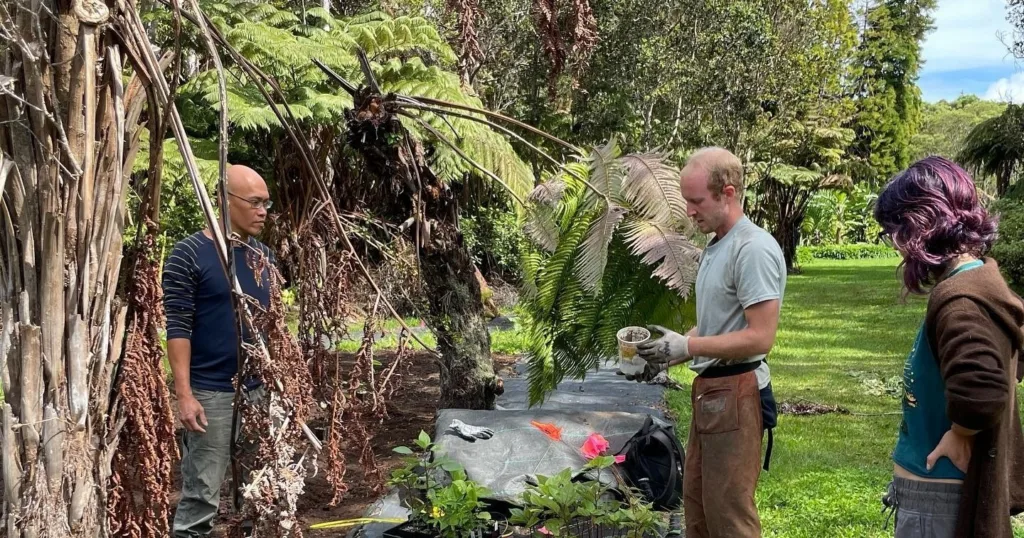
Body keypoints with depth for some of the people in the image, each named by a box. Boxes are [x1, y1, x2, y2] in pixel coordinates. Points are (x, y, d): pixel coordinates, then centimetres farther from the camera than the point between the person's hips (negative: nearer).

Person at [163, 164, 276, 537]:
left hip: (259, 389, 6)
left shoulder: (264, 255, 9)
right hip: (210, 393, -6)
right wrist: (184, 393, -17)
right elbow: (177, 328, -11)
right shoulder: (190, 254, -8)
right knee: (201, 494, -1)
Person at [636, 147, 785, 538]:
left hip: (734, 393, -10)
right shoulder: (715, 246, 13)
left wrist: (687, 347, -21)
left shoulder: (754, 249, -18)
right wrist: (669, 354, 6)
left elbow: (760, 337, -22)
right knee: (696, 503, 17)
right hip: (709, 388, 10)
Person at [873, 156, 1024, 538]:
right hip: (942, 485, 10)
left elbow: (980, 388, -41)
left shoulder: (959, 299, -25)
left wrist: (959, 437, -22)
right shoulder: (980, 279, 6)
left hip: (938, 494, -9)